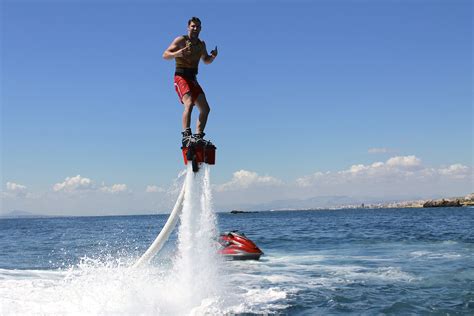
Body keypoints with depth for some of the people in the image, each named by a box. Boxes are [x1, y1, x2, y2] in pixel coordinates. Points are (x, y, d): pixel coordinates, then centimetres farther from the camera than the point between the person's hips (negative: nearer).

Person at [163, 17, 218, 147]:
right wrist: (177, 54, -29)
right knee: (189, 103, -28)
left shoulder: (201, 44, 16)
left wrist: (213, 56, 6)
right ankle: (186, 135, -32)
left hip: (193, 79, 7)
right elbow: (165, 55, -8)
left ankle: (198, 136, 11)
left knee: (205, 109, 3)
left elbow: (206, 60, 29)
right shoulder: (181, 40, -3)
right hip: (181, 77, -7)